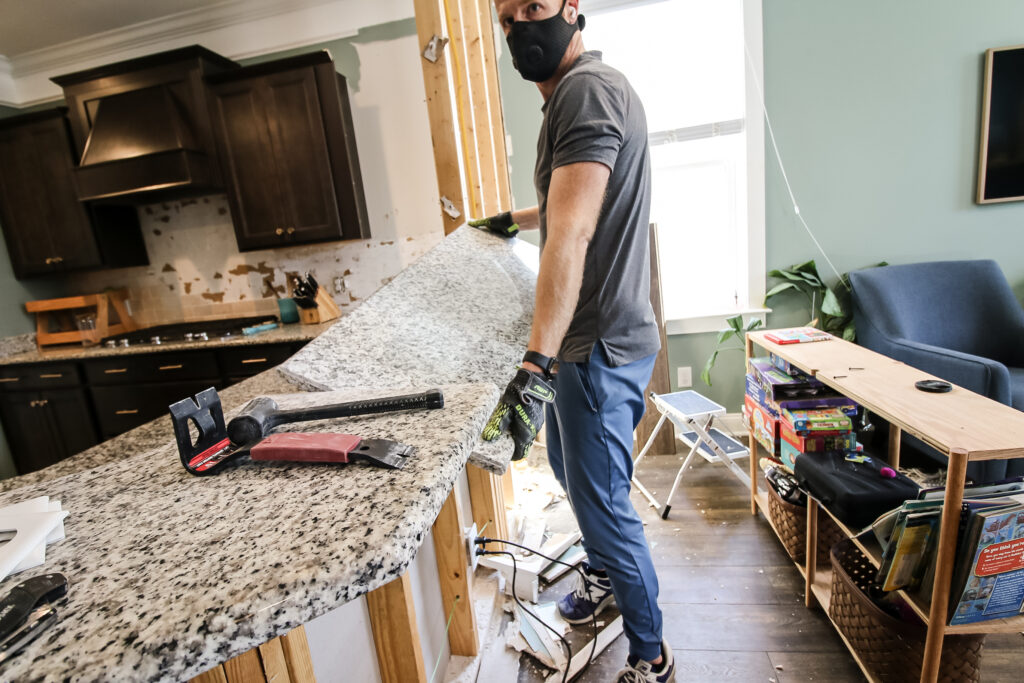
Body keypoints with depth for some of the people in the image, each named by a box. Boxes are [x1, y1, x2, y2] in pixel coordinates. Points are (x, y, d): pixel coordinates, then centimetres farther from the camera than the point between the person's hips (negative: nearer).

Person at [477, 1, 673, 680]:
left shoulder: (588, 88, -15)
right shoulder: (571, 94, 19)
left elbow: (573, 231, -31)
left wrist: (537, 365, -38)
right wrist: (515, 218, 47)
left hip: (600, 346, -11)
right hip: (583, 340, 11)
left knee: (602, 503, 3)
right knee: (570, 469, 25)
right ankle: (604, 573, 51)